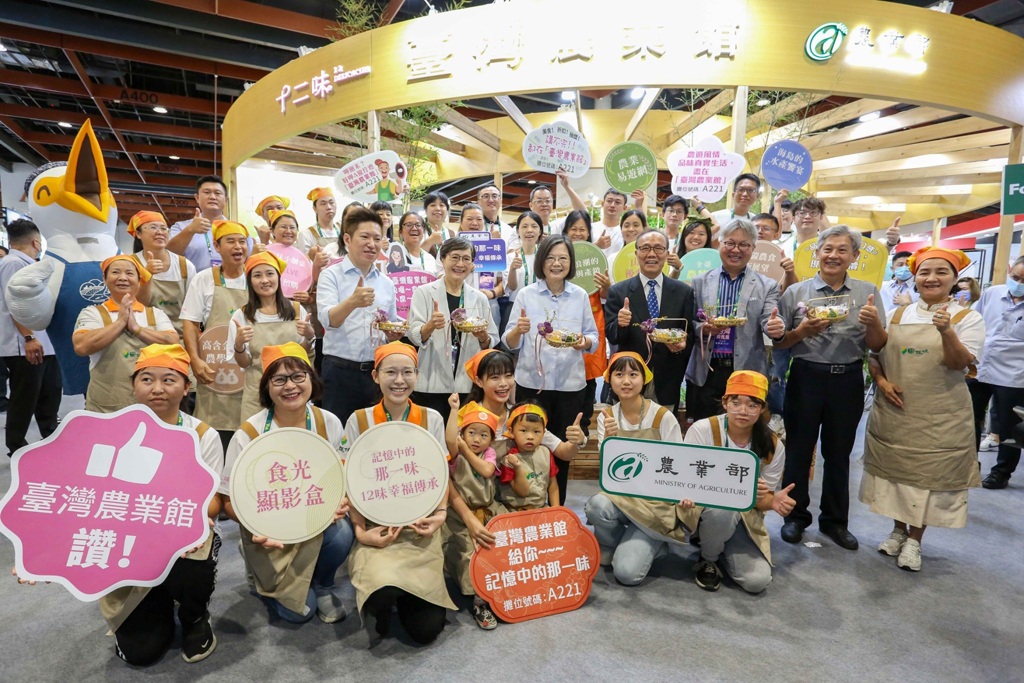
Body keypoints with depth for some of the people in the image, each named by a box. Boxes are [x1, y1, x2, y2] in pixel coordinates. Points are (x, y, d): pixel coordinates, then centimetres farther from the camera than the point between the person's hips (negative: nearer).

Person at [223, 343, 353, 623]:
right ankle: (268, 581, 24)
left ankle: (322, 584, 3)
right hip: (270, 536, -1)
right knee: (300, 611, -10)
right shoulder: (248, 435, -16)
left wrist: (340, 503, -23)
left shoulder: (329, 423, -9)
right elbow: (231, 500, -9)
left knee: (342, 534, -31)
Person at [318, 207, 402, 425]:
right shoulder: (331, 275, -1)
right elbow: (328, 319, -17)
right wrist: (352, 302, -37)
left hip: (377, 372, 4)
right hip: (340, 372, -4)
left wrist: (393, 334, 0)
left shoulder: (386, 283, 13)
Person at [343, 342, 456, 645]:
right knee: (384, 592, -31)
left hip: (420, 528, 1)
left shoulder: (432, 419, 3)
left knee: (427, 629, -9)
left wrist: (440, 513, -8)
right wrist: (360, 530, -12)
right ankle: (379, 607, 8)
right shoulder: (359, 421, -1)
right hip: (376, 527, -1)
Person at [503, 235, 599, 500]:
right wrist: (518, 330, -22)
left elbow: (593, 337, 8)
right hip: (532, 382, -1)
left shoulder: (581, 296, 5)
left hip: (570, 383, 1)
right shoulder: (526, 294, 1)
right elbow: (510, 343, 0)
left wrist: (584, 341, -14)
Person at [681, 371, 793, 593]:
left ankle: (721, 548, 17)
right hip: (701, 506, -3)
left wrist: (773, 502, -25)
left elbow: (762, 498, 1)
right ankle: (707, 560, -4)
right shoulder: (702, 430, -18)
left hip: (743, 517, 3)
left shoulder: (773, 447, -8)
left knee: (757, 580, -17)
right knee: (723, 509, -38)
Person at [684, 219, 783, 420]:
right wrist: (702, 328, -15)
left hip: (747, 373, 0)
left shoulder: (767, 286, 6)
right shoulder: (700, 282, 8)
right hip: (704, 373, 1)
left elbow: (767, 321, -5)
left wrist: (776, 326, -28)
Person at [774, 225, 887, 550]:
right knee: (799, 449, 7)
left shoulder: (868, 292, 4)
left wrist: (874, 322, -16)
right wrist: (803, 330, -17)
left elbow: (877, 346, 3)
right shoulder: (796, 292, -1)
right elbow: (779, 342, 1)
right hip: (806, 378, -1)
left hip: (848, 380, 2)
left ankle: (834, 520, 30)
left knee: (839, 453, 13)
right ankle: (796, 516, 24)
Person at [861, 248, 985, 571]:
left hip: (941, 417, -2)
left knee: (929, 474, 4)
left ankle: (914, 539, 21)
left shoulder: (968, 318, -1)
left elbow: (960, 363, -13)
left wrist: (946, 331, -29)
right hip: (893, 410, 3)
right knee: (895, 469, 11)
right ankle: (898, 530, 29)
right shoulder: (896, 315, 6)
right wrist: (882, 381, -6)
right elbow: (874, 355, 11)